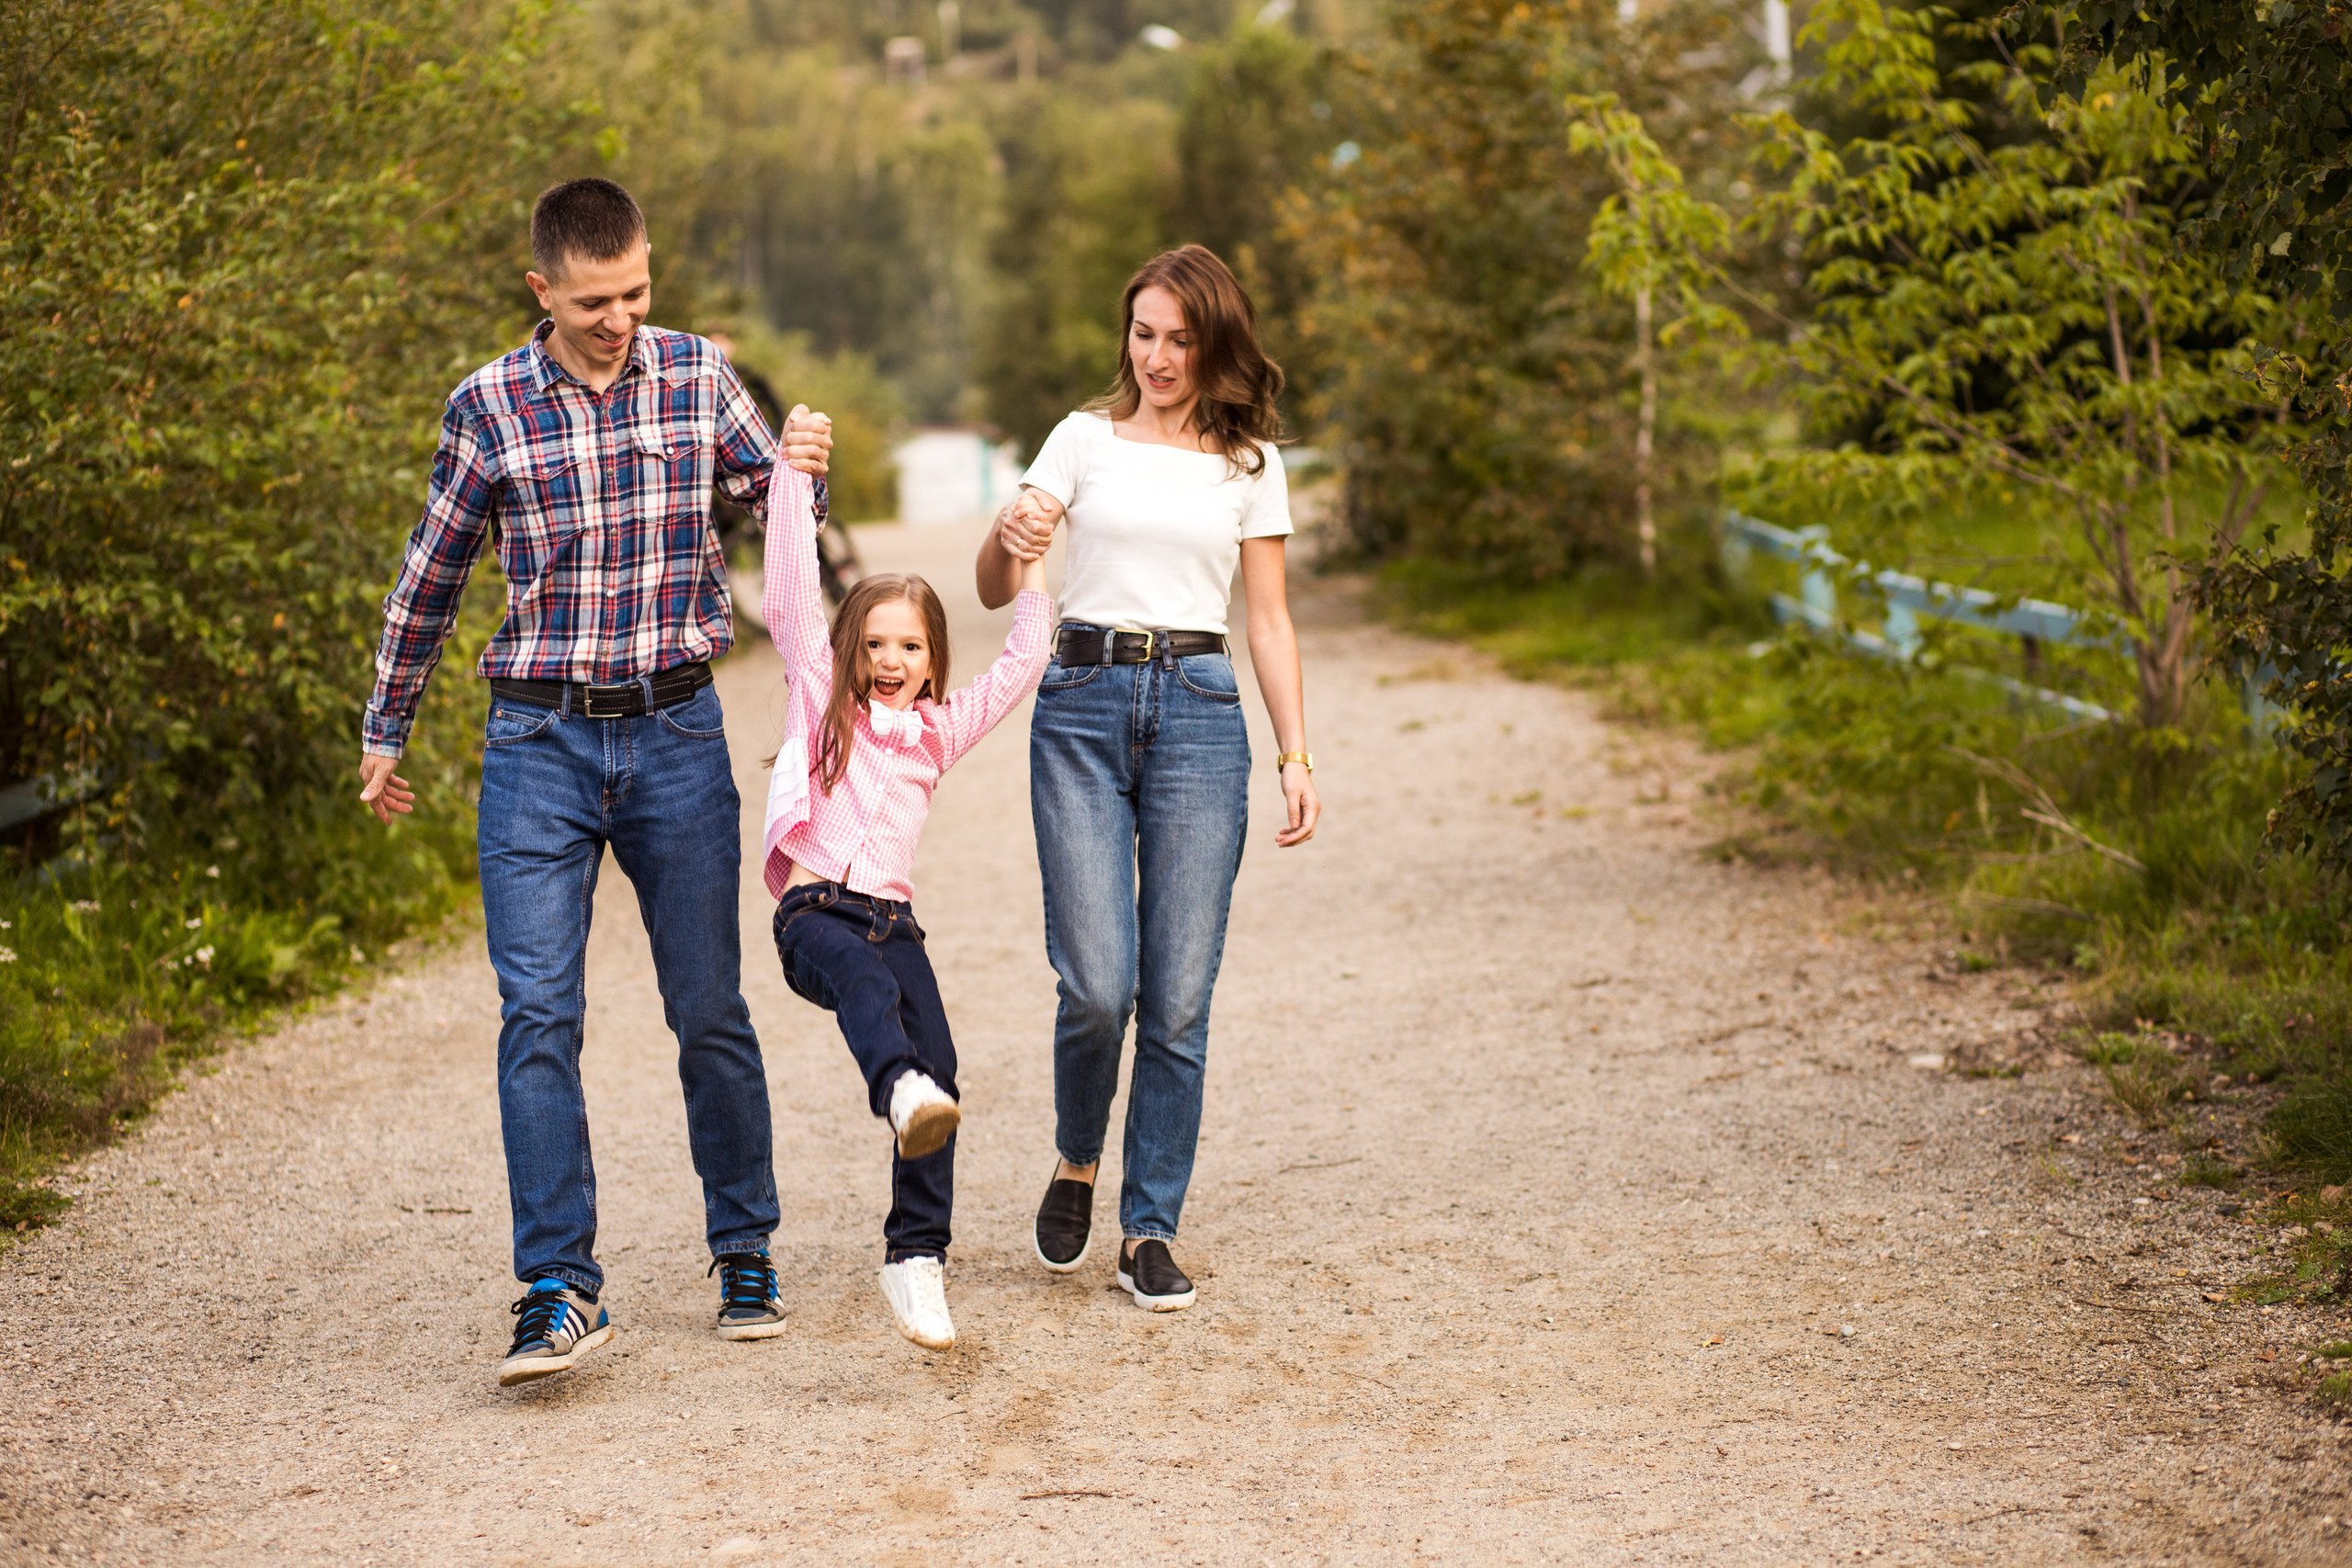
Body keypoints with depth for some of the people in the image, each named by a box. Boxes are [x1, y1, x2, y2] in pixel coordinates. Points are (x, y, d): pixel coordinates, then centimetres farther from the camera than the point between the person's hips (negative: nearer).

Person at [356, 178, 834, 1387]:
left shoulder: (697, 378, 2)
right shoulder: (487, 407, 0)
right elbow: (430, 578, 11)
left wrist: (802, 469, -10)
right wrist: (384, 731, 17)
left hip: (678, 733, 1)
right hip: (539, 742, -1)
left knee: (710, 1009, 7)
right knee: (537, 1012, -9)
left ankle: (745, 1254, 22)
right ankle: (560, 1287, -7)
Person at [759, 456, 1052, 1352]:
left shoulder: (940, 730, 23)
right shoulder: (823, 701, 16)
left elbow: (1021, 664, 23)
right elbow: (791, 598, 9)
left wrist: (1030, 570, 21)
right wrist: (794, 477, 6)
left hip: (892, 920, 3)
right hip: (815, 912, -3)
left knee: (937, 1065, -16)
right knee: (866, 980, -37)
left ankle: (916, 1260, -13)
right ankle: (903, 1093, -67)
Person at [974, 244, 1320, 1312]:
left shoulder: (1250, 461, 11)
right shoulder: (1085, 440, 9)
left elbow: (1269, 622, 12)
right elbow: (994, 591, 3)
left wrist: (1297, 757, 2)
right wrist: (1007, 538, -20)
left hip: (1199, 711, 1)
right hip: (1083, 704, -1)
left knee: (1178, 998, -2)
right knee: (1097, 985, -9)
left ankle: (1150, 1228, 10)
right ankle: (1077, 1163, 20)